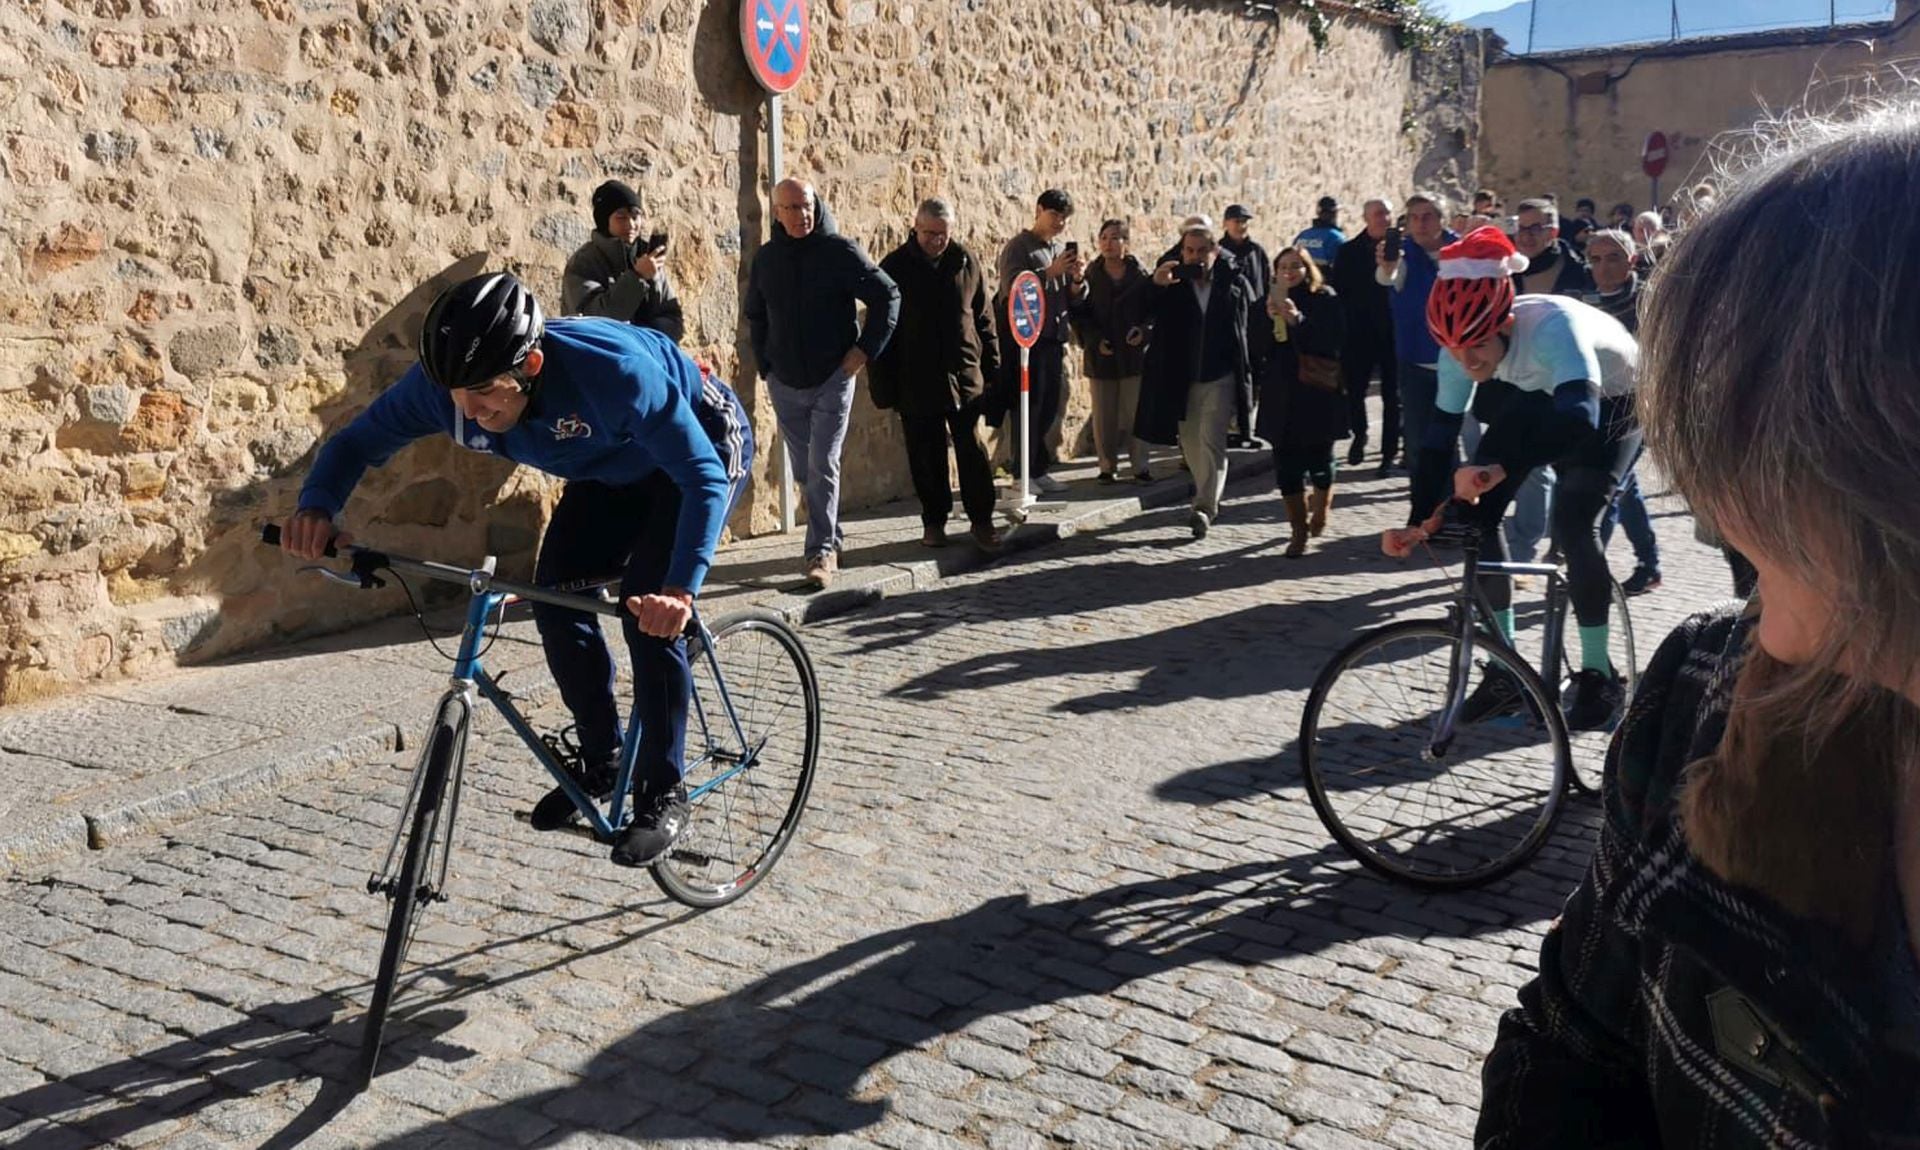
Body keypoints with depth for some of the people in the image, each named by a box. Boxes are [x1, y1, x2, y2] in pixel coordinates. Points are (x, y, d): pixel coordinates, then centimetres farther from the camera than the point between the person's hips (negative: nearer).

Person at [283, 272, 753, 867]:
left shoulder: (613, 371, -43)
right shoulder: (444, 383, -26)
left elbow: (705, 477, -40)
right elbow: (357, 441, -13)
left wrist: (681, 588, -54)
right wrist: (316, 507, -35)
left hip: (700, 447, -6)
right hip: (612, 469, 6)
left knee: (648, 613, -20)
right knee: (556, 598, -9)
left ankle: (662, 794, -5)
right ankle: (599, 759, 13)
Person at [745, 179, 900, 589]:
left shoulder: (840, 251, -8)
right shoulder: (766, 258, 5)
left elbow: (888, 296, -5)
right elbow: (755, 316, 19)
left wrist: (866, 348, -9)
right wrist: (765, 364, 11)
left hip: (833, 378, -4)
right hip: (785, 383, 5)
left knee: (823, 466, -10)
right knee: (804, 470, 11)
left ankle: (821, 549, -7)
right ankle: (830, 535, 28)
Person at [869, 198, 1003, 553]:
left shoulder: (966, 263, 4)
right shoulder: (895, 267, -2)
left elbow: (984, 318, 11)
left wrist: (991, 367, 7)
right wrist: (883, 384, -4)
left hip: (964, 376, 1)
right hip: (915, 382, -1)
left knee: (973, 451, 1)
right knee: (926, 456, 7)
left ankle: (981, 520, 11)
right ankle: (934, 521, 20)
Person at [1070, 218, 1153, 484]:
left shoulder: (1140, 277, 1)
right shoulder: (1091, 277, 3)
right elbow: (1078, 314, 3)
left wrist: (1144, 331, -14)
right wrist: (1095, 340, -9)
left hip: (1134, 353, -1)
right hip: (1101, 356, 1)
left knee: (1134, 414, 1)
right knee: (1104, 416, 5)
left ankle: (1140, 467, 9)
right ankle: (1107, 466, 15)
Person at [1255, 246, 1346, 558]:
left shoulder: (1326, 300, -3)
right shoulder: (1272, 302, 10)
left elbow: (1333, 343, -15)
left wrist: (1298, 320, -23)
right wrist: (1268, 321, -9)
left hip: (1317, 393, -3)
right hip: (1281, 394, 3)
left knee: (1319, 460, 8)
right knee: (1286, 465, 1)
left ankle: (1319, 516, 33)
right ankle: (1299, 530, 8)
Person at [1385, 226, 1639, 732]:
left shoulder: (1553, 327, -42)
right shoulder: (1464, 345, -24)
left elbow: (1580, 420, -54)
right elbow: (1440, 433, -19)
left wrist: (1500, 468, -67)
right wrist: (1419, 522, -27)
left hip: (1611, 403, -6)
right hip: (1541, 396, 6)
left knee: (1572, 524, -25)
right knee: (1477, 511, -10)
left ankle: (1598, 675, -7)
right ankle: (1505, 668, 3)